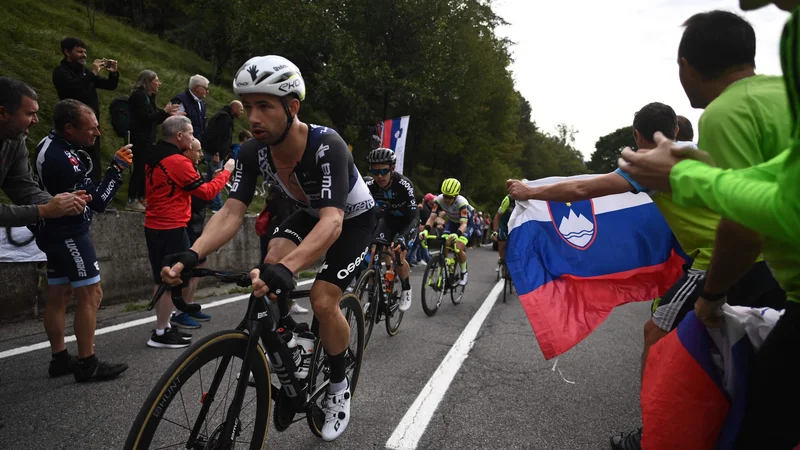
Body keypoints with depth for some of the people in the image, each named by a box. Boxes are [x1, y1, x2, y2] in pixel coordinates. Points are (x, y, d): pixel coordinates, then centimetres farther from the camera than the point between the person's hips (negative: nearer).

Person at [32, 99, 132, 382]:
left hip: (54, 230, 10)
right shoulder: (63, 159, -26)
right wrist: (117, 167, -20)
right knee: (91, 294, -5)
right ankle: (87, 364, 1)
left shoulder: (49, 144, 6)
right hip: (68, 233, -10)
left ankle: (59, 359, 23)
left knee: (59, 295, 13)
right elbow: (98, 201, -24)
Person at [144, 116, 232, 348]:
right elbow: (207, 192, -16)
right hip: (171, 228, -9)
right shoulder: (177, 161, -17)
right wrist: (226, 171, -4)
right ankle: (161, 333, 7)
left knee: (163, 278, 16)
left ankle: (162, 326, 24)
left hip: (154, 226, 10)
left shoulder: (155, 158, 11)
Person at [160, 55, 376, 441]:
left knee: (322, 300, -18)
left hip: (353, 219, -5)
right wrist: (192, 255, -45)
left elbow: (332, 221, -48)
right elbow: (231, 211, -26)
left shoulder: (327, 146, -37)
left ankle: (338, 386, 8)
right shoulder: (253, 152, -20)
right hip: (310, 212, 5)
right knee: (272, 261, -22)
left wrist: (287, 269, -64)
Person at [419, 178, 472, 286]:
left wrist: (457, 234, -66)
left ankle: (464, 273, 5)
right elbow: (432, 218, -31)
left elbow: (463, 224, -45)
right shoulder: (439, 200, -28)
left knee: (458, 249, -21)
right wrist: (426, 230, -51)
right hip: (452, 222, 4)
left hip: (465, 223, -4)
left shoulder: (462, 203, -38)